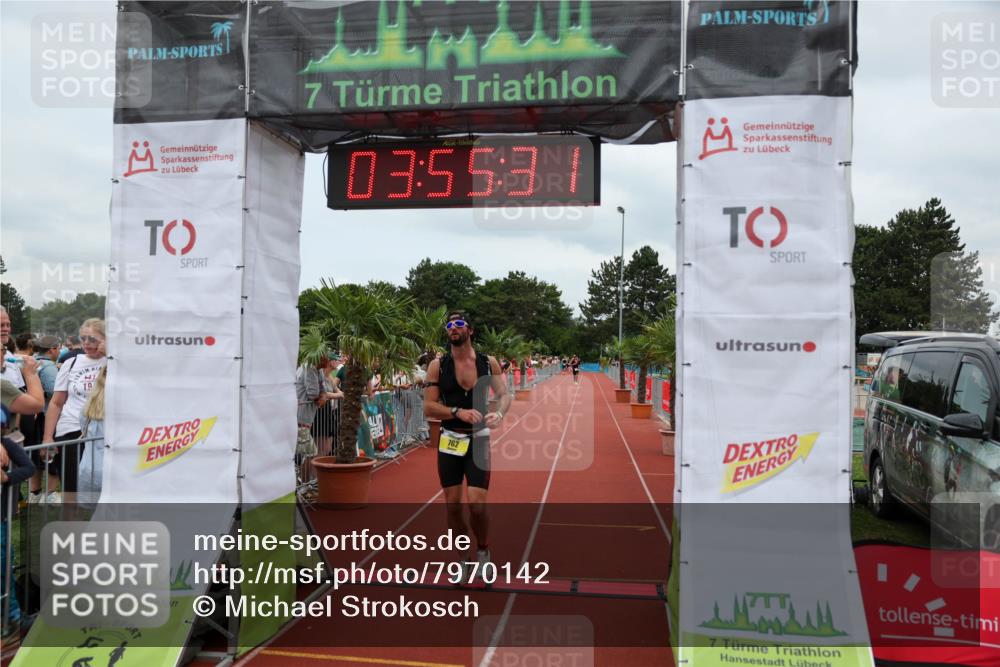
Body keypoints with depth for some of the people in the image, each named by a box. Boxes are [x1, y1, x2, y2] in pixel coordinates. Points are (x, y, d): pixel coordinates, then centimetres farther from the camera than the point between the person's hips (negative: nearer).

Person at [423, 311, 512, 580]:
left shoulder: (489, 363, 0)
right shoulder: (438, 365, -3)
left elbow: (504, 394, 4)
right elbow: (428, 408, -7)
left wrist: (499, 413, -18)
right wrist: (458, 412, -22)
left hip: (479, 440, 0)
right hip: (449, 442, 1)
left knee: (477, 505, -7)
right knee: (453, 506, 5)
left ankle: (483, 551, 22)